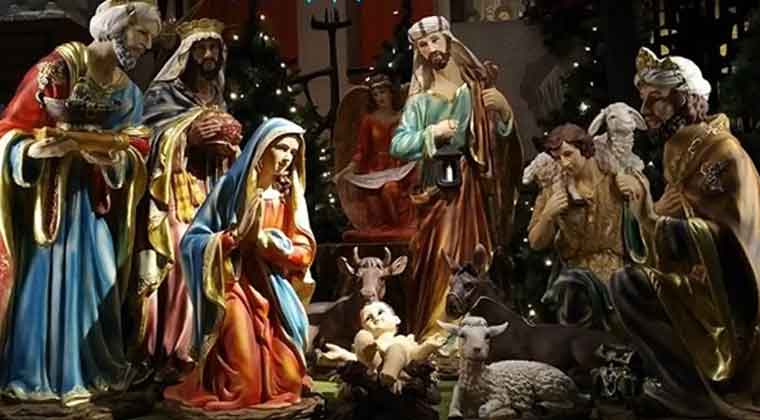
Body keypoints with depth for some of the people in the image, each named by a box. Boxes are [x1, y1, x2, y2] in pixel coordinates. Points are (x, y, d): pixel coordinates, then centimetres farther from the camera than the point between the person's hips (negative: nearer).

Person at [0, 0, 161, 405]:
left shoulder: (127, 91, 8)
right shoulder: (58, 67, -12)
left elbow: (135, 151, 7)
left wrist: (116, 159, -15)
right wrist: (34, 150, -33)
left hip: (90, 195, 6)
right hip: (43, 191, -5)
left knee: (92, 276, 4)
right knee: (43, 277, -3)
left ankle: (86, 368, 14)